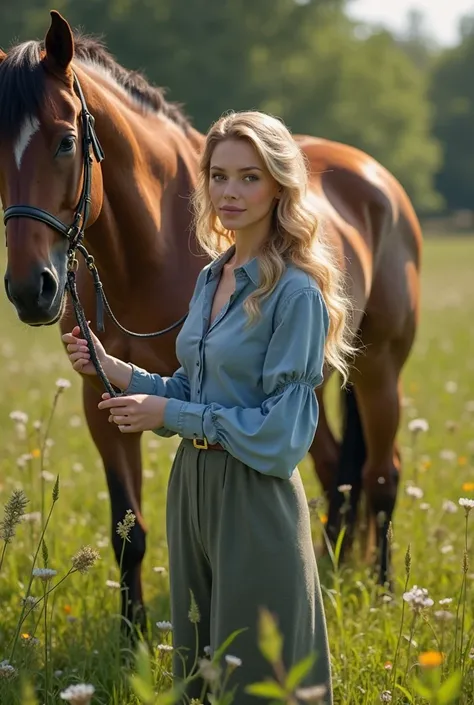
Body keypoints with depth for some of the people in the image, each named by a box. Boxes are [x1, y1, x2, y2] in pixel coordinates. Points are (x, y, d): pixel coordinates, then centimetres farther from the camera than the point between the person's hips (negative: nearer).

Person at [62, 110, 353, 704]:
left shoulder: (295, 292, -16)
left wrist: (170, 415, -16)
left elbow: (280, 432, -18)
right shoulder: (211, 277, 10)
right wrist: (113, 370, 3)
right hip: (192, 488, 8)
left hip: (255, 500, -8)